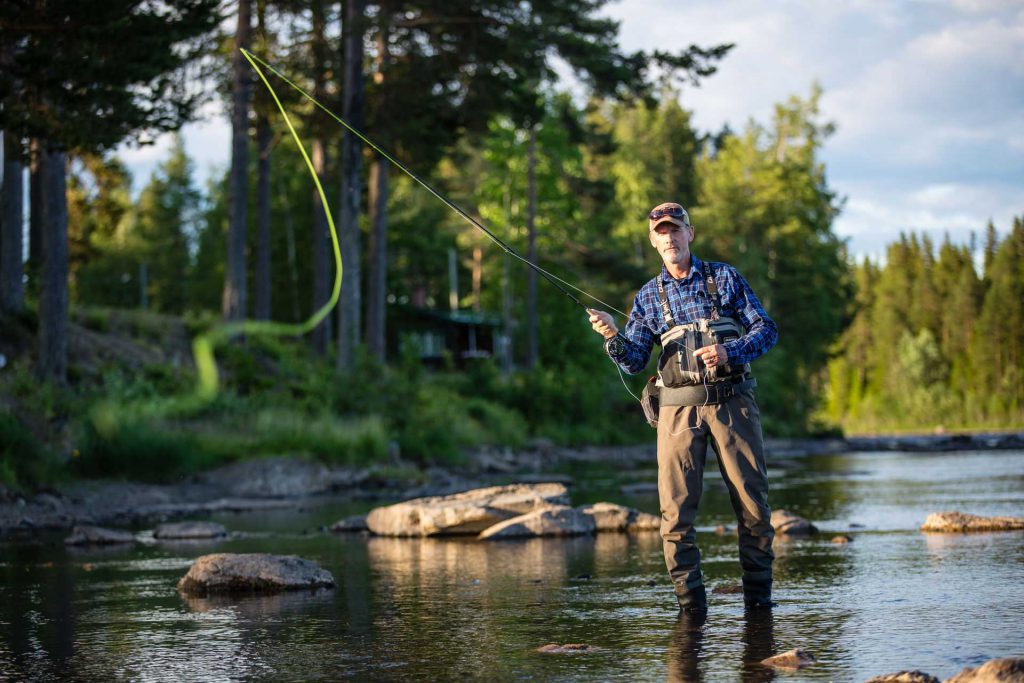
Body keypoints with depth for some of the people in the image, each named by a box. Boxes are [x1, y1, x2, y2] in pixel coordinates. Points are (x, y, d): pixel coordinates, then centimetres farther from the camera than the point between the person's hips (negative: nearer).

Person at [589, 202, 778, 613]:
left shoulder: (725, 278, 8)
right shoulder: (648, 296, 11)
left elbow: (766, 329, 4)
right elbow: (634, 362, 6)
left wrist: (729, 352, -14)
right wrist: (612, 337, -15)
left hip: (732, 402, -1)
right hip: (679, 409, 1)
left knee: (752, 503, 0)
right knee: (676, 512, -7)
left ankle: (758, 598, 12)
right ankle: (691, 605, 0)